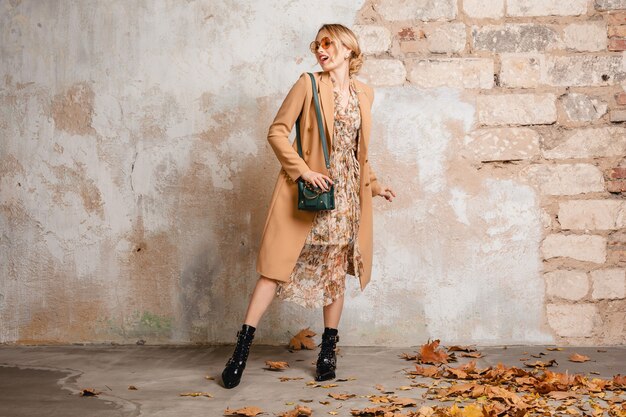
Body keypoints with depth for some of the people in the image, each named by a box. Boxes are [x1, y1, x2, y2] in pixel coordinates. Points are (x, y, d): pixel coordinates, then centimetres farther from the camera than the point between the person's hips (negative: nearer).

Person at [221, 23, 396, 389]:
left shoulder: (365, 94, 12)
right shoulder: (308, 85, -1)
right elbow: (277, 131, -5)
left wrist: (374, 185, 15)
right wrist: (303, 170, -15)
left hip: (346, 197, 4)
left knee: (335, 271, 7)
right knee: (278, 265, -7)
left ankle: (329, 348, 18)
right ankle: (243, 347, -4)